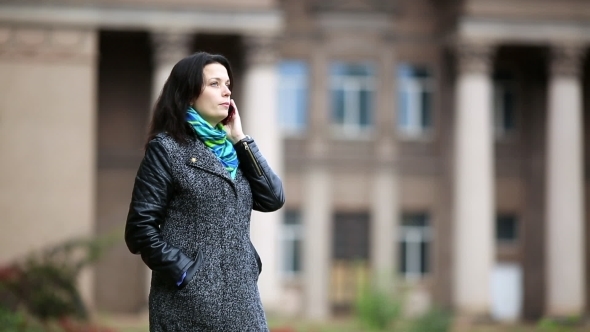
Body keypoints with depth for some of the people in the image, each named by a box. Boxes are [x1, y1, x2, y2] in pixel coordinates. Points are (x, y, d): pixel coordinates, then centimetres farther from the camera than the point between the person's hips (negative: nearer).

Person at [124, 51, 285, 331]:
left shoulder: (231, 149, 14)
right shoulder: (166, 148, -5)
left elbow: (273, 199, 3)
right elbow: (141, 227, -8)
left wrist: (241, 139, 2)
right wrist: (182, 273, -14)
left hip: (241, 298, 6)